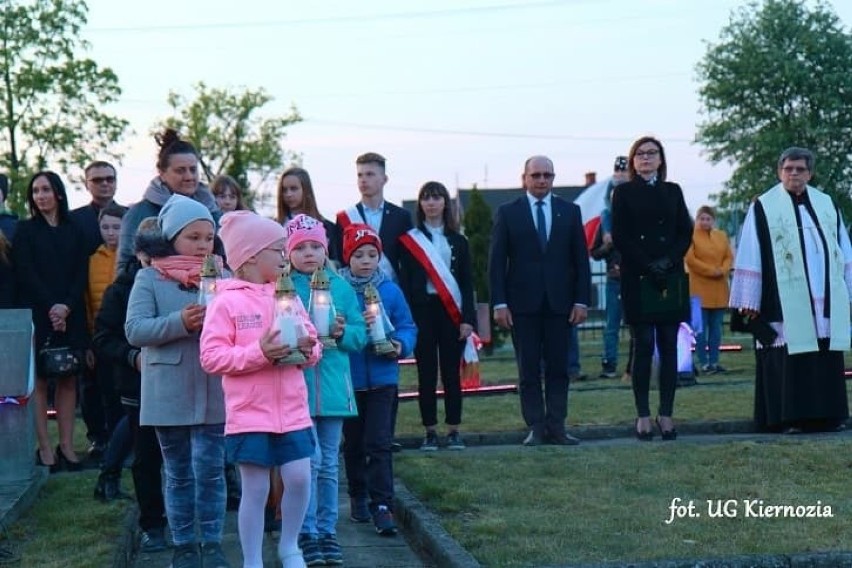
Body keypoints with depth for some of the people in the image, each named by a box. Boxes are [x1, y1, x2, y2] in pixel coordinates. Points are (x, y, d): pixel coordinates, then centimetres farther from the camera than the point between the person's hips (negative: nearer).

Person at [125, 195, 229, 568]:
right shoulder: (150, 278, 1)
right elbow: (134, 329, -9)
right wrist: (180, 323, -23)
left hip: (213, 391, 1)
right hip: (169, 393, -1)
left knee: (209, 469, -2)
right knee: (178, 474, 9)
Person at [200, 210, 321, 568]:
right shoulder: (227, 302, -8)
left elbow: (312, 343, 14)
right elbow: (211, 357, -14)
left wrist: (309, 349, -10)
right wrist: (258, 353, -22)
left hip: (292, 411, 5)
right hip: (249, 414, -4)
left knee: (300, 479, 0)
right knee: (255, 490, 2)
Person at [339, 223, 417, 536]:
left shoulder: (391, 290, 0)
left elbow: (407, 326, 5)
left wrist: (400, 345, -15)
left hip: (382, 378, 0)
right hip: (347, 378, 0)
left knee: (379, 443, -4)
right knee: (353, 443, 14)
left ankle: (381, 505, -2)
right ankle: (358, 497, 30)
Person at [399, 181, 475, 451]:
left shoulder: (458, 241, 10)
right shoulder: (409, 240, 5)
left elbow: (467, 282, 6)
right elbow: (404, 281, 0)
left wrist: (467, 318, -4)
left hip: (451, 310, 1)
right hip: (422, 310, -1)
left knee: (451, 372, 3)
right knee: (426, 373, 2)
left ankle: (453, 430, 9)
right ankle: (430, 431, 7)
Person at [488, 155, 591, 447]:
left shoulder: (570, 212, 9)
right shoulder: (508, 212, 4)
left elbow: (581, 260, 8)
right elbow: (496, 261, 1)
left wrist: (581, 301, 0)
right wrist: (499, 303, -7)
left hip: (560, 302, 2)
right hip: (523, 303, -1)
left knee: (558, 368, 3)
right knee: (529, 370, 1)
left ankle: (557, 427, 7)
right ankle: (535, 427, 5)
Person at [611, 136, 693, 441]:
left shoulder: (673, 191, 15)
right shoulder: (624, 193, 6)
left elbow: (686, 232, 9)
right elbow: (619, 236, -2)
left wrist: (668, 261, -8)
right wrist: (649, 267, -11)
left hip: (671, 279, 3)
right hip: (638, 279, -3)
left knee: (669, 346, 1)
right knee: (643, 346, -5)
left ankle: (666, 414, 4)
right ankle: (643, 415, -2)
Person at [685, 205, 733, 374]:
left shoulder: (721, 236, 14)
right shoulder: (691, 236, -4)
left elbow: (729, 257, 11)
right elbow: (690, 259, -11)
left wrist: (723, 270, -9)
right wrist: (711, 270, -14)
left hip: (719, 290, 6)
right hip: (699, 289, -6)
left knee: (716, 326, 7)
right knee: (701, 327, -4)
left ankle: (714, 361, 12)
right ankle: (703, 362, -1)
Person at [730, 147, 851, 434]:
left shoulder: (826, 205, 14)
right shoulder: (764, 207, 2)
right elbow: (750, 256, -1)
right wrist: (749, 300, -6)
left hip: (827, 300, 4)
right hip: (785, 301, -4)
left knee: (827, 355, 4)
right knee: (790, 357, -5)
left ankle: (827, 415, 11)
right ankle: (791, 418, 0)